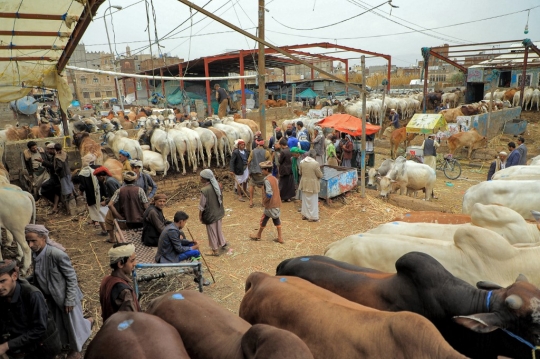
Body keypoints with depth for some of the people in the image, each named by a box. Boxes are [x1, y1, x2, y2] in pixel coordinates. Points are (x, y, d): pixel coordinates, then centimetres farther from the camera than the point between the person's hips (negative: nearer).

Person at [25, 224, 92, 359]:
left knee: (72, 322, 13)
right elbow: (37, 276, 8)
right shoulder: (35, 253, -10)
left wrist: (69, 300, -19)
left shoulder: (57, 254, -32)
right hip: (51, 297, 7)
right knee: (59, 323, 22)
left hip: (66, 296, -7)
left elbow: (72, 277, -23)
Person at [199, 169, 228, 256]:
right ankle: (223, 244, 42)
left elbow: (202, 205, -19)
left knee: (212, 232, 11)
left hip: (210, 214, -6)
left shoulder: (204, 190, -27)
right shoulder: (217, 185, -7)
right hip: (218, 212, 7)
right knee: (219, 229, 25)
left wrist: (200, 216, -4)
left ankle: (215, 250, 26)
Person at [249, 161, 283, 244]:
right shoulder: (274, 178, 6)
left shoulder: (267, 180, -20)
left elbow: (269, 194, -27)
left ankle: (258, 235, 28)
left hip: (270, 204, -7)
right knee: (276, 219, 15)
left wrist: (264, 201, -11)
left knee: (264, 219, 10)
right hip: (276, 203, 7)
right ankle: (280, 237, 17)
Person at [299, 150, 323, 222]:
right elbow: (320, 175, -14)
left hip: (304, 183, 5)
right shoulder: (315, 163, -22)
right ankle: (312, 217, 13)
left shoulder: (302, 162, -5)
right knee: (313, 201, 6)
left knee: (305, 199, 19)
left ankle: (304, 215, 29)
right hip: (313, 184, -5)